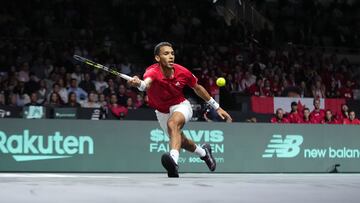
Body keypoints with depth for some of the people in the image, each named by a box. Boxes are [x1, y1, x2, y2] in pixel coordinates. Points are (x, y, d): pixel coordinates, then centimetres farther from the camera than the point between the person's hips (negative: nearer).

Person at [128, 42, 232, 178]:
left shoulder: (182, 72, -22)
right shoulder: (153, 72, -30)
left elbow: (198, 88, -3)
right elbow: (146, 82, -56)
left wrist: (217, 107, 1)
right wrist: (139, 84, -81)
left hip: (181, 105, -2)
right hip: (162, 112, 2)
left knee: (172, 124, -35)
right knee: (181, 141, 17)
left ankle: (174, 160, -56)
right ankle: (203, 153, 49)